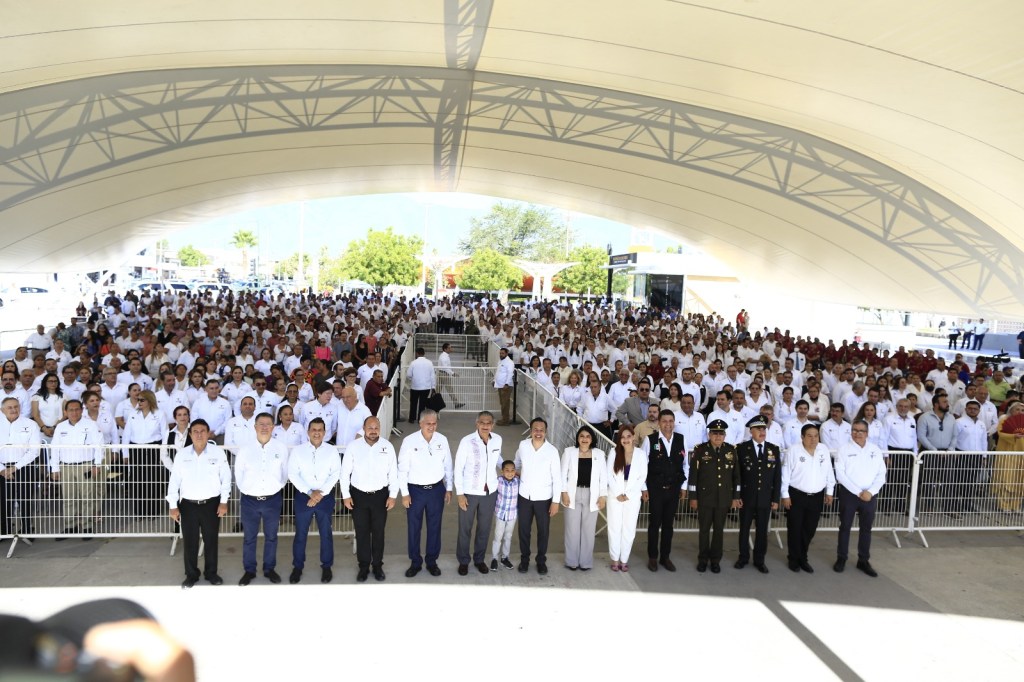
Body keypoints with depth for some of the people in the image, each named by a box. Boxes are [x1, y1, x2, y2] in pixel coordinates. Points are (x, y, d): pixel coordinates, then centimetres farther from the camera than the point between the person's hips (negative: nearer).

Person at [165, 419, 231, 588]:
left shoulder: (218, 452, -5)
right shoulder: (182, 454, -1)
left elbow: (226, 477, -1)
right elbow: (174, 480, 2)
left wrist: (224, 502, -5)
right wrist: (173, 506, -1)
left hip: (212, 504, -1)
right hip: (188, 504, 1)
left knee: (211, 540, 11)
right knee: (190, 542, 8)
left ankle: (211, 573, 27)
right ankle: (191, 575, 24)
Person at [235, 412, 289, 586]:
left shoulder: (281, 447, -4)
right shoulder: (244, 448, -5)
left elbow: (285, 472, 7)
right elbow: (238, 473, 4)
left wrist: (277, 487, 8)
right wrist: (245, 490, 6)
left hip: (272, 499, 1)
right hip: (249, 500, 0)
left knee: (271, 536, 14)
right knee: (249, 537, 12)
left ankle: (269, 569, 29)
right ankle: (249, 570, 27)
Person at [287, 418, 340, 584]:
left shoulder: (332, 451, 0)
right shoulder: (297, 450, -1)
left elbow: (335, 474, -4)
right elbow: (292, 474, -7)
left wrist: (321, 493, -15)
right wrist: (310, 492, -15)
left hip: (326, 497, 0)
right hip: (303, 496, 0)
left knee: (326, 533, 9)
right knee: (300, 534, 8)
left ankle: (326, 566, 23)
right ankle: (297, 567, 23)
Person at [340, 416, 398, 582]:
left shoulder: (387, 446, -6)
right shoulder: (353, 446, -8)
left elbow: (393, 473, -1)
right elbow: (345, 472, -2)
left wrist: (393, 496, -2)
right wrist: (346, 496, -4)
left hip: (380, 495, 0)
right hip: (358, 495, 0)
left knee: (378, 532, 11)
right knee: (362, 532, 9)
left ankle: (377, 565, 25)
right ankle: (363, 566, 24)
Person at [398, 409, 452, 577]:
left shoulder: (442, 440, -4)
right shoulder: (409, 441, -13)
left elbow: (447, 466, 6)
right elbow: (402, 469, -8)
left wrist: (449, 488, 7)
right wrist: (405, 493, -7)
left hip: (436, 489, 2)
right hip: (415, 490, -2)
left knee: (434, 527, 12)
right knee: (414, 528, 10)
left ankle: (432, 561, 29)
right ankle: (415, 562, 27)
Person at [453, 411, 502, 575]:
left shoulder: (497, 440, -6)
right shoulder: (467, 442, -18)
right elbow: (458, 468, -12)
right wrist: (460, 494, -13)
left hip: (490, 492, 3)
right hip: (469, 492, -3)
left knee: (484, 528, 17)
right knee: (465, 529, 11)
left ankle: (479, 559, 36)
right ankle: (463, 561, 31)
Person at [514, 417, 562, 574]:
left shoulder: (552, 451, -16)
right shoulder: (523, 446, -9)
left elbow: (557, 478, -11)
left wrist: (556, 501, -11)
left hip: (543, 498, -2)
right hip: (525, 496, 2)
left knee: (543, 531, 12)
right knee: (524, 529, 13)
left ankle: (541, 560, 31)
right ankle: (524, 559, 33)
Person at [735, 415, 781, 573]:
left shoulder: (774, 449, 3)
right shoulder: (742, 448, -4)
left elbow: (777, 476, 4)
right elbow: (736, 474, -3)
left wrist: (776, 499, 1)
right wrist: (736, 495, -7)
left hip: (765, 498, 2)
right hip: (746, 497, -1)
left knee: (762, 530, 9)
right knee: (744, 529, 10)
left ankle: (759, 560, 22)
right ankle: (743, 557, 25)